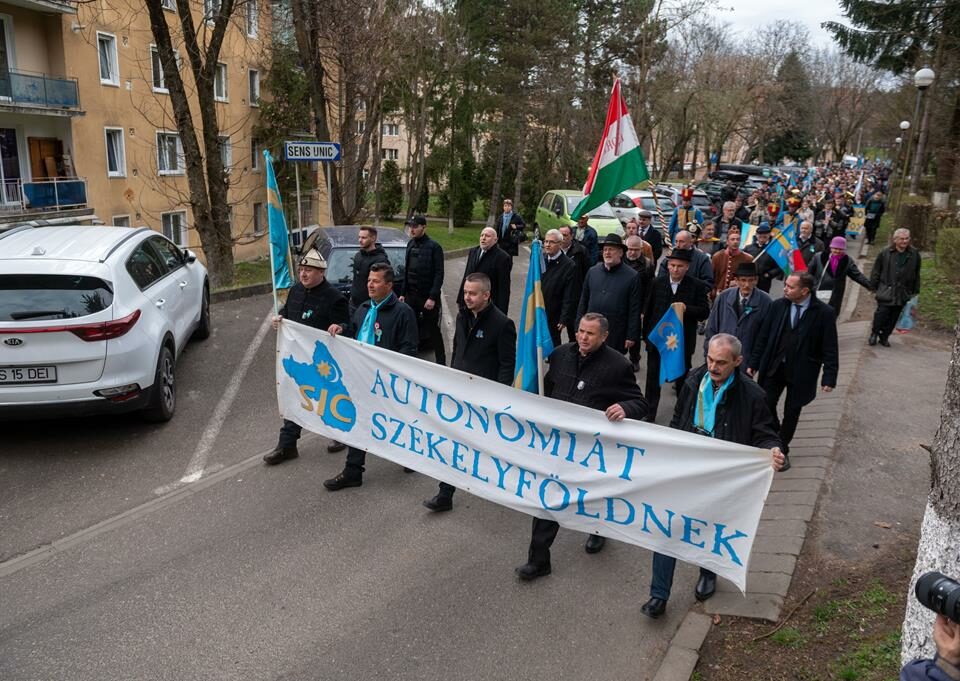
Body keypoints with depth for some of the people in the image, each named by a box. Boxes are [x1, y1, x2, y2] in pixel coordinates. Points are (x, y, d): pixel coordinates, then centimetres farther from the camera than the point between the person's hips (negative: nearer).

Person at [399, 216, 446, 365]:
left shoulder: (434, 247, -10)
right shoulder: (410, 244, 9)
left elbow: (439, 274, -13)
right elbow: (407, 271, 14)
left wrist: (433, 297, -18)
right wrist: (402, 293, 11)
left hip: (427, 296, -6)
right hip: (411, 295, 6)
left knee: (432, 330, 2)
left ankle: (441, 362, 12)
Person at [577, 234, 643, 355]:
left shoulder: (632, 277, -4)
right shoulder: (592, 271, 6)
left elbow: (634, 310, -4)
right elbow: (583, 301, 12)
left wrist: (631, 336, -6)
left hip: (616, 336, -3)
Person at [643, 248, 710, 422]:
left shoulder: (697, 286, -9)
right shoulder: (658, 282, -1)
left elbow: (704, 312, -9)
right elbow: (648, 309, 6)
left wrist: (686, 309, -27)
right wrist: (646, 334, 7)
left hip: (682, 341, -1)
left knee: (682, 378, 15)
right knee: (653, 378, 7)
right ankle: (648, 415, 18)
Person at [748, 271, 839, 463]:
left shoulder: (824, 313, -11)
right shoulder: (778, 306, -3)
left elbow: (830, 349, -8)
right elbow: (763, 337, 4)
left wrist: (829, 377, -11)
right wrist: (753, 363, 4)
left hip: (801, 373, -2)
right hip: (773, 367, 2)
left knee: (792, 412, 10)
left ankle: (782, 450, 29)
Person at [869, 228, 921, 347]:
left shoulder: (915, 254, 2)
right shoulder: (885, 253, -5)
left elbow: (916, 275, 10)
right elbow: (876, 271, 2)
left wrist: (915, 291, 10)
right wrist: (873, 287, 1)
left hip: (903, 293, 2)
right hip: (886, 291, -2)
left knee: (894, 317, 7)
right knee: (881, 313, -6)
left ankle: (884, 336, 21)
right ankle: (874, 333, 16)